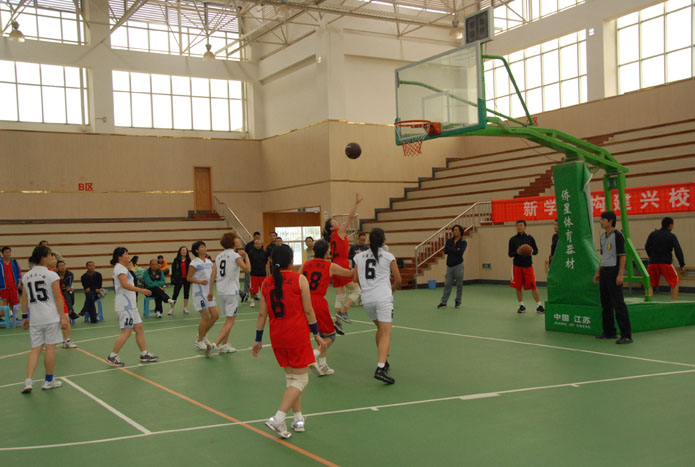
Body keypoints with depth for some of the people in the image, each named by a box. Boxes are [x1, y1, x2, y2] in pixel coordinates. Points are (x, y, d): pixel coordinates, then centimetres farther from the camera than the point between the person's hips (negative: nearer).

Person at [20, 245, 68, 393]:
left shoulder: (26, 276, 7)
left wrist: (24, 317, 17)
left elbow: (24, 299, 10)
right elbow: (58, 298, -8)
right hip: (51, 317, -4)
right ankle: (49, 380, 15)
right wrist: (63, 316, -5)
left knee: (35, 349, 8)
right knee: (50, 348, 5)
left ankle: (28, 381, -5)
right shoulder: (52, 275, -7)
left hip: (35, 318, 5)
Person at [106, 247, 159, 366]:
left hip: (130, 304, 10)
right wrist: (141, 290, -33)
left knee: (139, 328, 9)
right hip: (124, 306, -10)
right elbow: (125, 284, -28)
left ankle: (144, 354, 13)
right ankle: (112, 357, 0)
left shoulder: (123, 268, 19)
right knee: (126, 332, -9)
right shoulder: (120, 268, -13)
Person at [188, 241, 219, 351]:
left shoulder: (209, 262, 11)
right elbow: (189, 278, -10)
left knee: (215, 315, 4)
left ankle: (203, 335, 22)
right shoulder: (195, 262, -10)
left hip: (209, 292, 7)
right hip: (200, 292, -7)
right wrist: (200, 282, -22)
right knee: (206, 317, -5)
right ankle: (200, 341, 12)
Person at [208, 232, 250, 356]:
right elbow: (247, 269, -17)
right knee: (230, 321, -2)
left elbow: (213, 275, 8)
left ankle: (224, 345, 23)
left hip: (221, 292, 7)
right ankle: (215, 345, -14)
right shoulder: (235, 256, -10)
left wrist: (210, 291, 12)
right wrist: (246, 256, -3)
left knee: (228, 319, 21)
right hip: (231, 292, -7)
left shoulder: (219, 256, 10)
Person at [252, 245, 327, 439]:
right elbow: (308, 310, -7)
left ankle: (298, 419, 21)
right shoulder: (299, 279, -7)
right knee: (300, 380, 2)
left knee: (291, 377, 18)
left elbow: (262, 314, 6)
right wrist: (316, 334, 2)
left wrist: (258, 339, 15)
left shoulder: (266, 283, 5)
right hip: (297, 335, -5)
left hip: (277, 337, 5)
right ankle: (278, 419, -11)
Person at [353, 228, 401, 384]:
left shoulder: (359, 257, 9)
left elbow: (355, 279, 12)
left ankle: (383, 361, 32)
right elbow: (398, 280, 5)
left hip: (367, 299, 5)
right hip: (383, 298, -4)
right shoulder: (388, 257, 1)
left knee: (380, 328, 25)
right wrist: (393, 289, 26)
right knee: (386, 333, -8)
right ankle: (380, 368, -23)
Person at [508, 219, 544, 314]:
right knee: (518, 287, 4)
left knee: (533, 286, -5)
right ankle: (522, 306, 17)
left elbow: (536, 251, 7)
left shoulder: (530, 238, 3)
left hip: (528, 265, -1)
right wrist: (517, 252, -18)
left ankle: (539, 306, 2)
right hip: (517, 265, 1)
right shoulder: (512, 239, 2)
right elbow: (510, 254, 2)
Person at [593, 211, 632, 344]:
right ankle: (609, 332, 22)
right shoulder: (603, 236, 15)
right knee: (606, 303, 13)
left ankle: (626, 335, -8)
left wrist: (620, 275, -20)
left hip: (614, 271, -9)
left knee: (618, 303, -10)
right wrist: (598, 272, 20)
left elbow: (622, 256, -14)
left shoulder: (617, 235, -10)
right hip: (604, 272, 9)